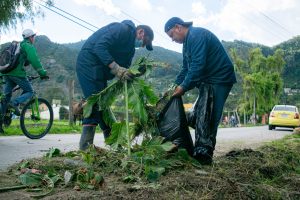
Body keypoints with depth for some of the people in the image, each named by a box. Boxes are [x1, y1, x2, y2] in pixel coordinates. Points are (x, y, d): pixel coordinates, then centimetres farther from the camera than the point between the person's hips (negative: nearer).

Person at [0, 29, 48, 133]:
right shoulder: (29, 46, 1)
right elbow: (34, 60, -14)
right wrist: (42, 73, -15)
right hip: (17, 73, -8)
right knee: (29, 92, 7)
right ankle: (15, 103, -18)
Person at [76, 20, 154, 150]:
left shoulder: (130, 49, 17)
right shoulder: (122, 29, -11)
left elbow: (125, 70, 9)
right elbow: (99, 46, -24)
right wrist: (116, 68, -30)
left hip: (99, 70, 10)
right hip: (88, 62, -10)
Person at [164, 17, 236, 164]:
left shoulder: (197, 35, -16)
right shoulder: (187, 41, 18)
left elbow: (198, 65, -25)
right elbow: (186, 68, 21)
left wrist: (184, 87, -20)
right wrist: (176, 85, 9)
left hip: (219, 79, -10)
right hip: (207, 81, 10)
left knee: (205, 118, -14)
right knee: (199, 116, 10)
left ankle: (203, 155, -11)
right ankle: (200, 152, 16)